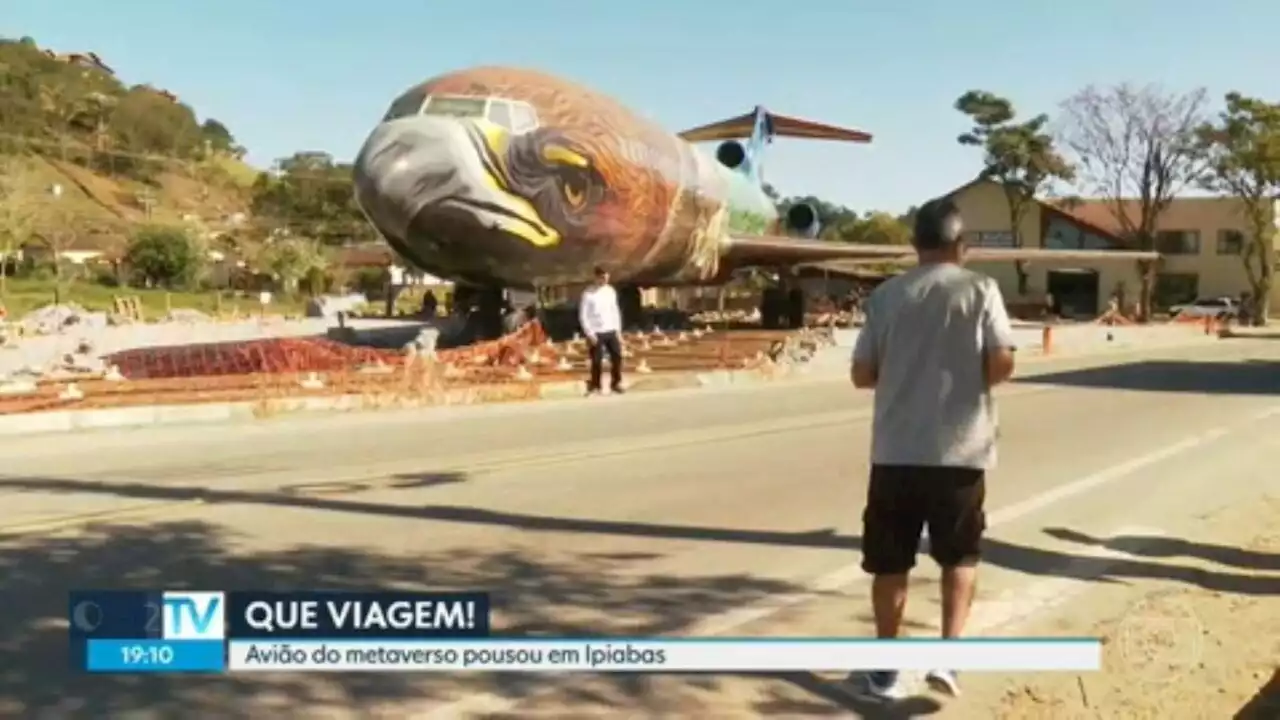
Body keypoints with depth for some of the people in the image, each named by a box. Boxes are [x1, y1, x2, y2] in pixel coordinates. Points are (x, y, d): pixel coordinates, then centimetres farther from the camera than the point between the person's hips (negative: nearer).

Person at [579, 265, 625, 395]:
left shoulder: (611, 291, 6)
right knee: (597, 361, -2)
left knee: (617, 356, 3)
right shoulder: (588, 293, -9)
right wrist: (589, 333, -13)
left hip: (611, 331, 5)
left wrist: (618, 330, 7)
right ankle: (595, 386, 13)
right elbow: (583, 315, -8)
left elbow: (615, 310, 12)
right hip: (596, 332, -5)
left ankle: (615, 384, 17)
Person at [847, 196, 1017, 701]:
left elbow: (862, 374, 3)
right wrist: (971, 380, 11)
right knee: (959, 556, 17)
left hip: (895, 450, 1)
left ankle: (884, 671, 18)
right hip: (960, 450, -1)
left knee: (890, 562, 11)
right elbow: (1001, 365, -9)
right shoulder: (980, 290, -1)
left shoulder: (886, 295, 4)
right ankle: (948, 654, 5)